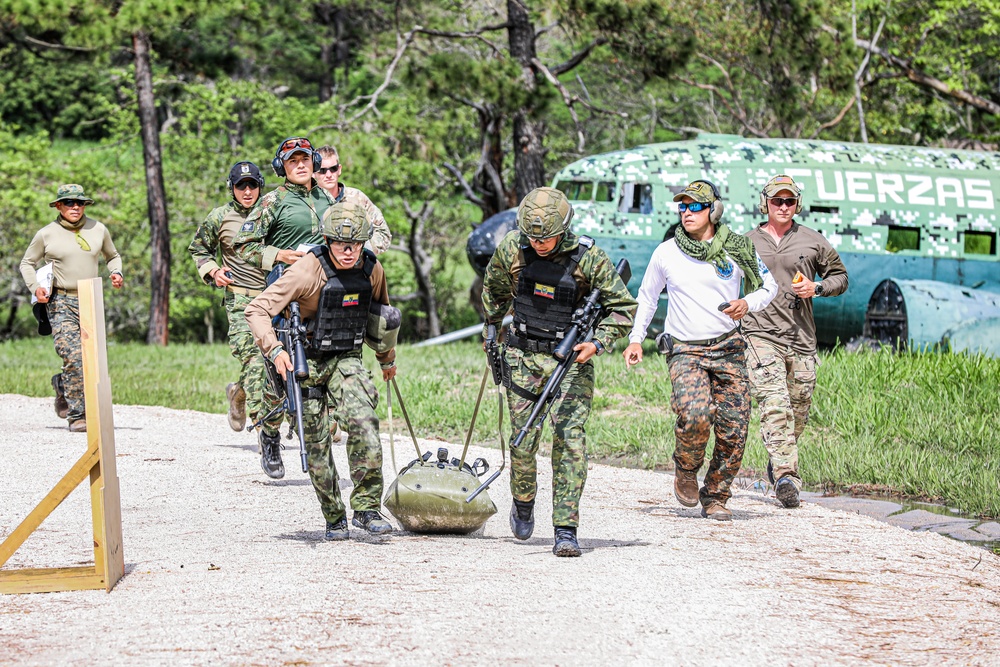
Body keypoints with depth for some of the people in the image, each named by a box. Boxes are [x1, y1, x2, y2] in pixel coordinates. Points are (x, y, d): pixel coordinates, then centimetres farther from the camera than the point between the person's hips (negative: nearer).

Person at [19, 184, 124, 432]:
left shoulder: (98, 230, 8)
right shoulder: (47, 234, 0)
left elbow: (112, 256, 24)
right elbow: (27, 263, 12)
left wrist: (116, 273, 3)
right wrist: (35, 288, -6)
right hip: (61, 302, -4)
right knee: (73, 358, -16)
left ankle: (62, 385, 35)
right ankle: (77, 416, -10)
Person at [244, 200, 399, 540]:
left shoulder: (372, 269, -4)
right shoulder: (308, 270, -21)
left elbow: (381, 312, 18)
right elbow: (257, 310, -21)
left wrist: (387, 358, 30)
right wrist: (274, 349, -36)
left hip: (347, 358, 3)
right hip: (307, 361, -3)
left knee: (363, 422, -21)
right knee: (317, 441, 1)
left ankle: (367, 508, -15)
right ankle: (334, 518, 16)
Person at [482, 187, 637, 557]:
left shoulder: (589, 258, -14)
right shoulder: (512, 248, -6)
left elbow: (624, 308, -5)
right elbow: (494, 290, 16)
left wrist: (597, 342, -18)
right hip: (524, 356, 2)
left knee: (571, 439, -13)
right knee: (523, 442, 3)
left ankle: (566, 529, -11)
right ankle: (523, 504, 32)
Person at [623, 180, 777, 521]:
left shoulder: (737, 249, 2)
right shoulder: (666, 253, 3)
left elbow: (769, 285, 13)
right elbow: (647, 297, 18)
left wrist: (747, 304, -8)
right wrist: (636, 338, 11)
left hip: (728, 349, 2)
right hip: (684, 351, -2)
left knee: (734, 429, -4)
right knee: (694, 416, -26)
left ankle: (715, 497, 14)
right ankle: (686, 470, 4)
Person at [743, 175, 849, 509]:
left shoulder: (813, 241, 9)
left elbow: (840, 277, 16)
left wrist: (816, 288, -3)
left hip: (801, 337, 2)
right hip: (760, 334, -2)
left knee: (799, 406, 7)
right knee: (775, 404, -17)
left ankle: (778, 463, 31)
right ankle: (786, 475, -25)